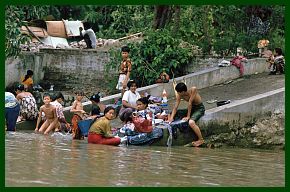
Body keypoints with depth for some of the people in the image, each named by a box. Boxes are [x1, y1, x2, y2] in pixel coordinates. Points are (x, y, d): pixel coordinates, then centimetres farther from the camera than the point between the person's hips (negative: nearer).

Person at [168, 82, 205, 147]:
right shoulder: (179, 95, -11)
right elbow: (175, 107, -10)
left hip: (199, 108, -7)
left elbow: (190, 103, -26)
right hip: (191, 108, 7)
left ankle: (201, 139, -19)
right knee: (171, 114, 2)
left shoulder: (193, 90, -28)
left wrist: (188, 116, -22)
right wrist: (171, 117, -23)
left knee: (191, 122, -35)